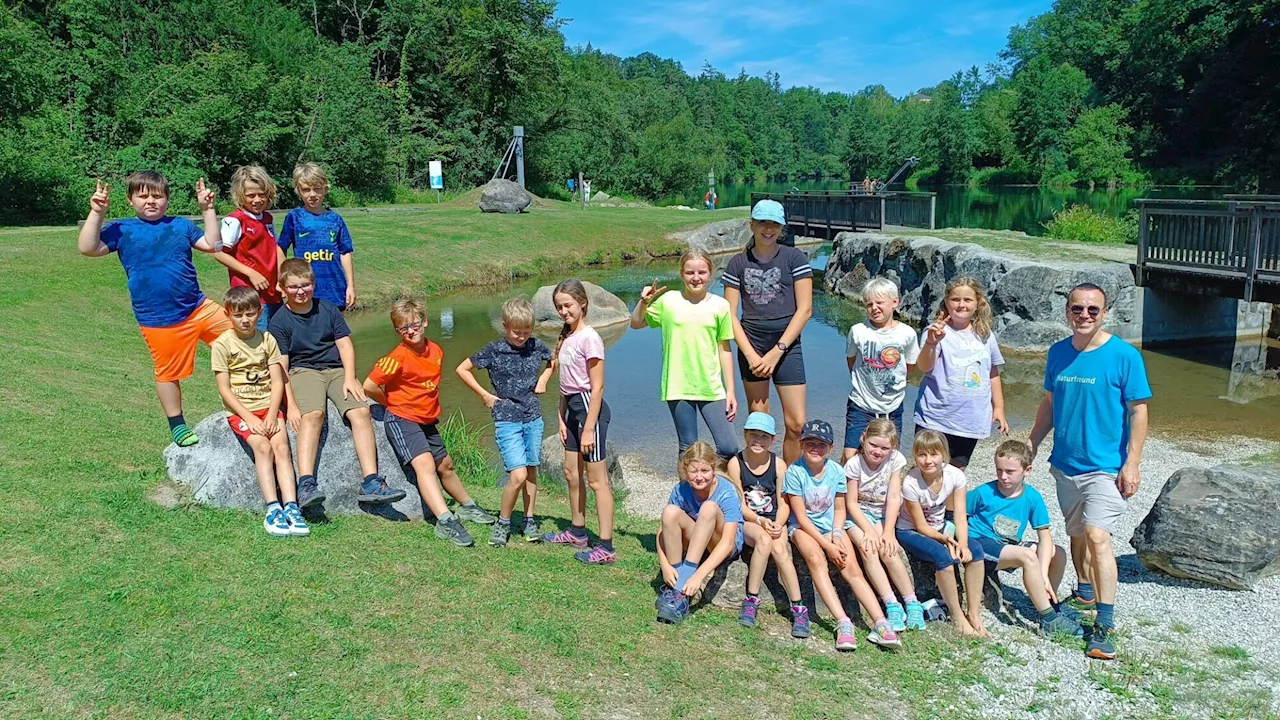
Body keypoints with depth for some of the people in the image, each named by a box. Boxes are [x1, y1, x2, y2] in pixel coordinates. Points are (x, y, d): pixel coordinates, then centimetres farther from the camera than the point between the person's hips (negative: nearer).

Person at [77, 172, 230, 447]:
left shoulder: (181, 225, 8)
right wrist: (97, 213, -16)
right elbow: (88, 248, -9)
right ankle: (177, 426, 27)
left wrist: (207, 210, -2)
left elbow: (212, 244, 2)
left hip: (199, 308, 3)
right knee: (168, 372, 10)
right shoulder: (122, 229, 1)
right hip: (158, 320, -3)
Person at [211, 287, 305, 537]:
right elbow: (224, 389, -6)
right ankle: (273, 509, -29)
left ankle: (291, 507, -28)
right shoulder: (222, 344, -2)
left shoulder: (267, 340, 7)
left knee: (282, 446, -21)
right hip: (240, 410, -2)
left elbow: (278, 382, 3)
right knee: (263, 447, -25)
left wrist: (272, 415, -11)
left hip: (268, 405, 3)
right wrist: (249, 417, -14)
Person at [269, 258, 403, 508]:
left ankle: (371, 483, -29)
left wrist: (349, 378, -9)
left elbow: (345, 345, 8)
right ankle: (306, 484, -42)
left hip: (337, 369, 3)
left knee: (361, 411, -24)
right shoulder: (279, 322, 3)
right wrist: (291, 405, -15)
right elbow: (281, 367, -4)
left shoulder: (328, 310, 13)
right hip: (302, 371, -3)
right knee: (312, 414, -34)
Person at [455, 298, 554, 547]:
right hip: (507, 421, -4)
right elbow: (462, 369, 0)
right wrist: (485, 395, -3)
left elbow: (554, 361, 23)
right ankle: (502, 523, 6)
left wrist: (544, 379, 6)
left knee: (531, 471, 12)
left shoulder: (537, 346, 1)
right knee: (518, 475, -13)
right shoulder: (494, 350, -10)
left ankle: (529, 520, 27)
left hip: (534, 419, 4)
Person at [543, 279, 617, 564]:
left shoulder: (589, 338, -15)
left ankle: (606, 547, 0)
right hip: (572, 407, 9)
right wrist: (562, 418, 10)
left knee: (596, 479, -5)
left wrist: (588, 429, -18)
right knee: (571, 474, 18)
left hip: (589, 406, -9)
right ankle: (577, 531, 34)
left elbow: (597, 387, -17)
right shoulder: (566, 337, 11)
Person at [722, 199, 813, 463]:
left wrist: (776, 352, -10)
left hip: (786, 347, -1)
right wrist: (751, 355, -9)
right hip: (751, 347, 1)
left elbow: (805, 309, -5)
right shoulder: (738, 263, 4)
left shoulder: (794, 259, 0)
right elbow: (730, 315, 2)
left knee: (797, 423, -5)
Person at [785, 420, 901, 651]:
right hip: (803, 528, -3)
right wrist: (827, 545, -17)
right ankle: (843, 623, -39)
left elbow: (839, 509, 7)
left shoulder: (836, 471, -3)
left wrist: (837, 536, -12)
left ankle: (880, 624, -24)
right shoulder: (795, 472, -13)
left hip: (831, 527, 4)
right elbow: (801, 516, -13)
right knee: (816, 558, -32)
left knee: (851, 567, -19)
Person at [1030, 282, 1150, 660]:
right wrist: (1031, 445, 13)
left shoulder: (1124, 356, -11)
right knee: (1076, 533, 18)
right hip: (1065, 463, 6)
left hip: (1105, 465, -6)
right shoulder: (1058, 353, 3)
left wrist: (1132, 464, -13)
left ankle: (1106, 625, -10)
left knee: (1097, 535, -17)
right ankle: (1085, 596, 39)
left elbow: (1138, 411, -9)